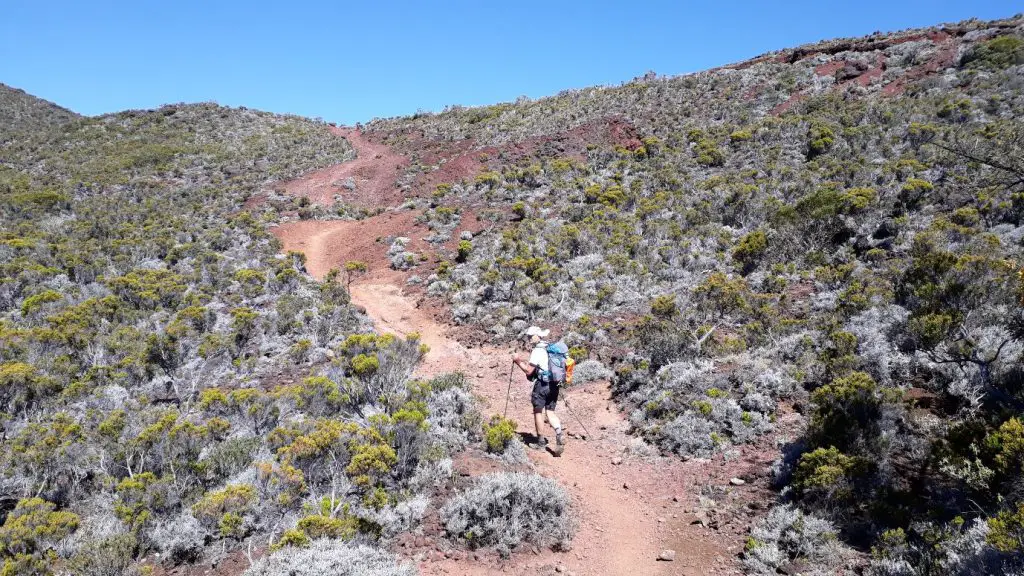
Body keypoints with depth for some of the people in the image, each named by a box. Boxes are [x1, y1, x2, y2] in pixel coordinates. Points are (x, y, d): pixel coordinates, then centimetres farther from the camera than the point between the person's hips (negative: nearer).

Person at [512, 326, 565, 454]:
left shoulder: (537, 351, -13)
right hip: (554, 384, 7)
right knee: (550, 412, 9)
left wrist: (518, 360, -5)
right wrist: (524, 361, 25)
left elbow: (528, 370, -15)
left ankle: (541, 442, 16)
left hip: (542, 384, -7)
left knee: (538, 412, 8)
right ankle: (559, 437, -10)